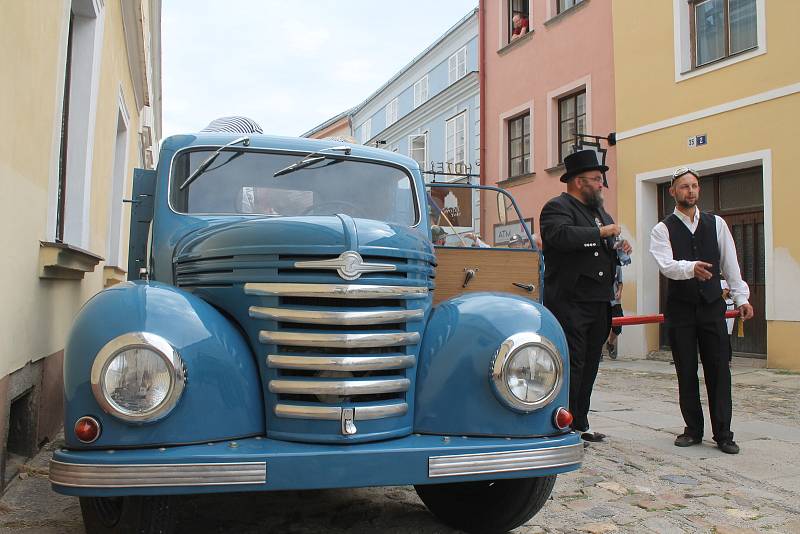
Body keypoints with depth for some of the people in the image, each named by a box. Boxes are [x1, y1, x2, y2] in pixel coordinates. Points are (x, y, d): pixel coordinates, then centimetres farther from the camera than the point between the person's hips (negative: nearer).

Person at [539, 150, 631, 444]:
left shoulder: (600, 212, 23)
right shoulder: (557, 207, -6)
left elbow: (606, 252, 32)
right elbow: (561, 235, -27)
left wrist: (620, 248, 9)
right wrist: (601, 232, -18)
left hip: (598, 303, 9)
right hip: (569, 302, -9)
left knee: (589, 366, 13)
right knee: (571, 365, -7)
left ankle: (580, 425, 23)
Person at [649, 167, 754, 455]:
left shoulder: (716, 224, 9)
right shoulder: (662, 229, 0)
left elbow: (730, 263, 10)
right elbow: (667, 265, -15)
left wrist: (741, 296, 5)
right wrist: (691, 268, -34)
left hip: (712, 305, 2)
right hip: (679, 309, -1)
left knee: (718, 370, 0)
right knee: (686, 372, 6)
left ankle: (723, 434, 8)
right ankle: (693, 429, 17)